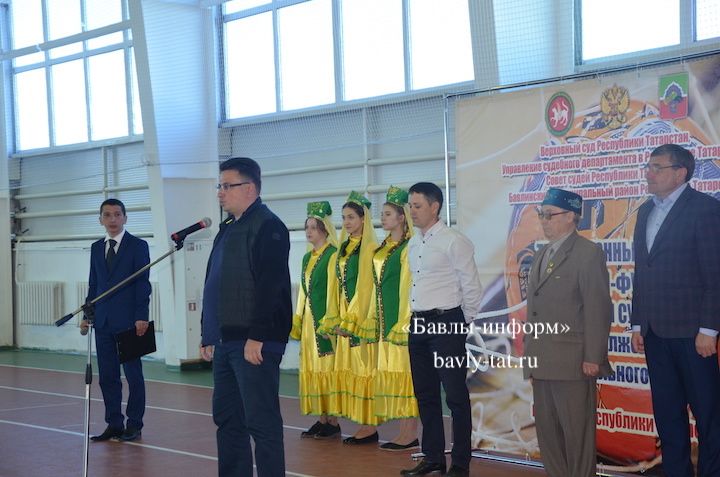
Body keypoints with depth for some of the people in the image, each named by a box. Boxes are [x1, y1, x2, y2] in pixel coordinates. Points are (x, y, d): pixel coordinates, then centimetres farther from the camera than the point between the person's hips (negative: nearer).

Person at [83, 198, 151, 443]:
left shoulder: (138, 246, -1)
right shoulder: (96, 248, 14)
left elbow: (143, 284, -6)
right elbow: (93, 284, 17)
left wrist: (141, 317, -13)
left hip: (128, 321, -5)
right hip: (103, 322, 5)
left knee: (133, 375, 1)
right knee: (107, 376, 7)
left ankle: (134, 425, 7)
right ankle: (114, 424, 13)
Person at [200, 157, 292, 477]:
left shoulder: (268, 227, -11)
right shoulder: (227, 230, 18)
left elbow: (269, 286, -20)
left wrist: (257, 337, -24)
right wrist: (208, 336, 18)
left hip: (254, 344, -10)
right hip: (225, 342, 10)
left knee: (262, 421, -6)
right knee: (226, 418, 14)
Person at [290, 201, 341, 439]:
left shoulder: (333, 255, -7)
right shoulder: (307, 258, 16)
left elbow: (334, 289, -11)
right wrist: (298, 319, 15)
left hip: (325, 319, -8)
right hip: (309, 319, 8)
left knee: (328, 366, -6)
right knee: (312, 367, 7)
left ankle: (333, 421, -2)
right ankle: (322, 418, 12)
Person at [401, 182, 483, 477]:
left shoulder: (454, 242, -11)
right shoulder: (413, 245, 12)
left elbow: (471, 287, -10)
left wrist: (463, 322, -3)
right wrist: (418, 317, 15)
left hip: (446, 323, -8)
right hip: (419, 324, 8)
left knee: (455, 395, -2)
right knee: (425, 394, 13)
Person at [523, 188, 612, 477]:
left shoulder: (588, 253, -8)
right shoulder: (541, 255, 17)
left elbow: (598, 309, -13)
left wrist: (593, 357, -16)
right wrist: (530, 353, 13)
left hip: (572, 362, -8)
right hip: (542, 362, 8)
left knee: (577, 431, -1)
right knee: (547, 430, 13)